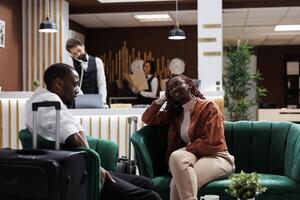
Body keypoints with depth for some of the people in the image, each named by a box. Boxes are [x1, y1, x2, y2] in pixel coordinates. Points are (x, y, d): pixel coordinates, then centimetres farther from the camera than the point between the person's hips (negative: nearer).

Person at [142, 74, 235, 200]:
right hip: (192, 155, 5)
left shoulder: (208, 106, -5)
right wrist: (163, 99, 13)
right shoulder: (175, 113, 17)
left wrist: (186, 148, -10)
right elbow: (147, 119, 20)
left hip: (215, 157, -5)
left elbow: (211, 143, -15)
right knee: (176, 156, -34)